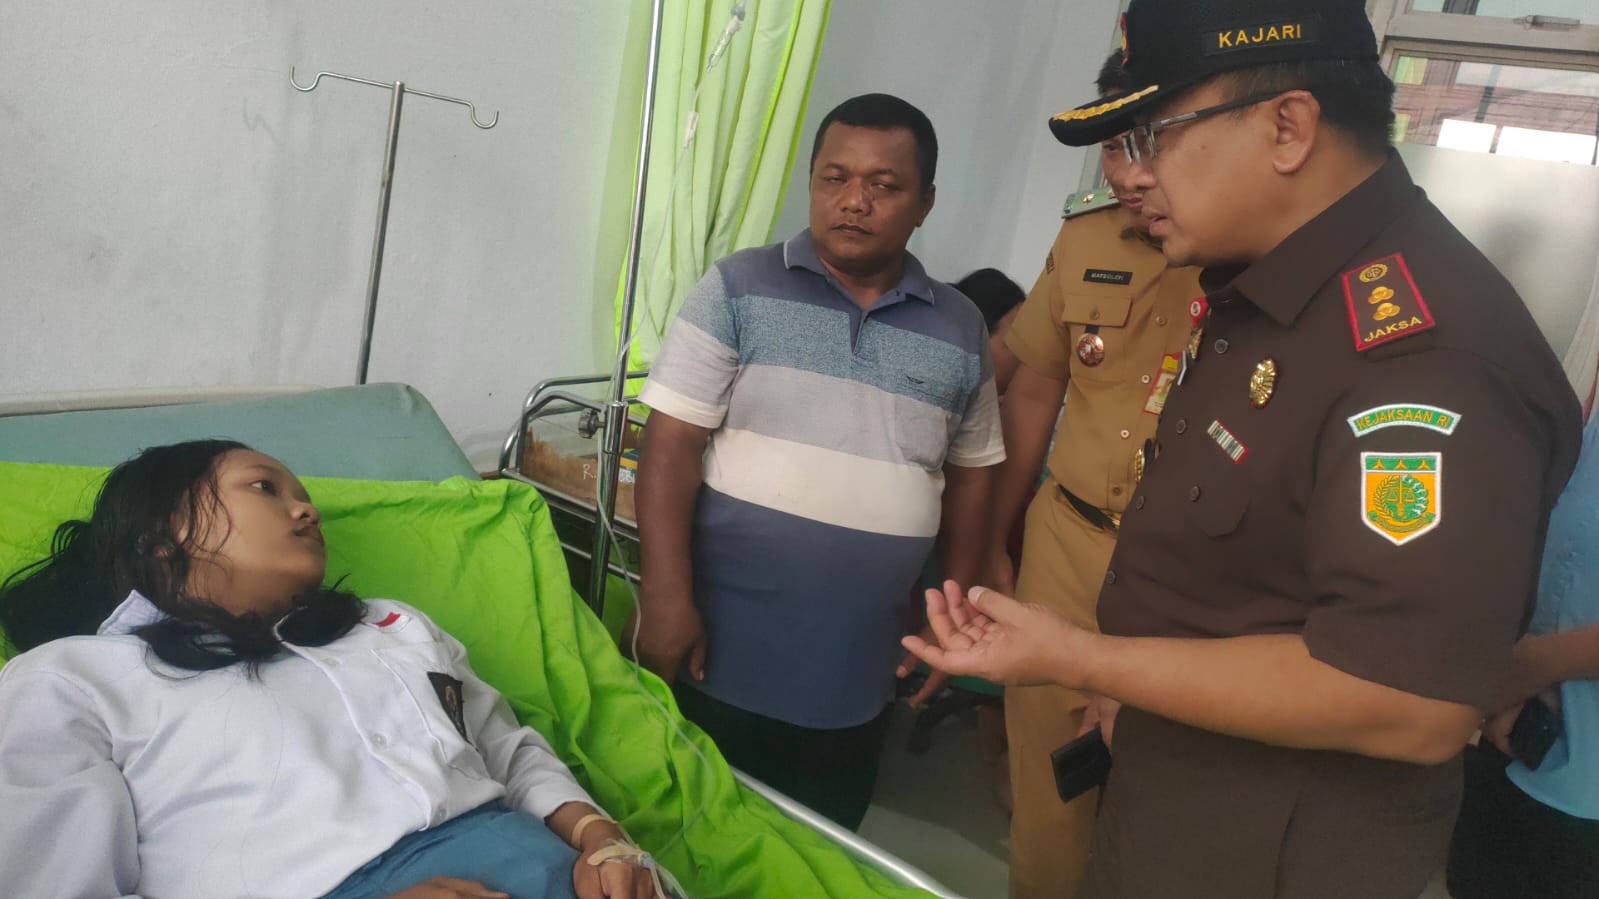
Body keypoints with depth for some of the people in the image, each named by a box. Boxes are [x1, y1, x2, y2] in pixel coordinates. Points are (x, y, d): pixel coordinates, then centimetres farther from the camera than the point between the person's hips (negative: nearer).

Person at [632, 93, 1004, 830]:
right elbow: (672, 445, -9)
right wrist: (666, 596, -15)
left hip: (856, 671, 3)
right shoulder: (739, 289, -5)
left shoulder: (960, 330, 5)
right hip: (721, 649, -2)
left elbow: (970, 472, 12)